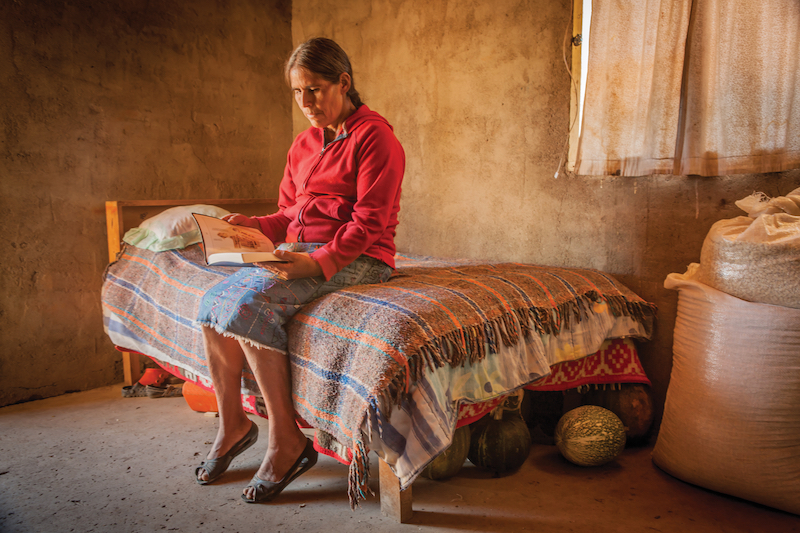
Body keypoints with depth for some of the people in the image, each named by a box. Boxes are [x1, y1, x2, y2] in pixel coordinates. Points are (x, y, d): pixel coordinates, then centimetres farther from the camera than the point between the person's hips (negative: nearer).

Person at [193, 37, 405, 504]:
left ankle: (287, 442, -16)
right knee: (214, 302, -12)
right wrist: (250, 225, 0)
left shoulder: (374, 135, -6)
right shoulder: (303, 144, 19)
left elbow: (369, 221, -14)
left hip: (353, 258, -7)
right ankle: (232, 425, 5)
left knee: (249, 302, -28)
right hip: (298, 252, 8)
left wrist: (320, 262, -25)